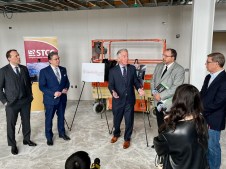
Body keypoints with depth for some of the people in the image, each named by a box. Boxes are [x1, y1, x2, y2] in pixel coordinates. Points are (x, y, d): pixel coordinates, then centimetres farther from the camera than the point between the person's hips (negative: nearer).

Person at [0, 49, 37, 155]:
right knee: (11, 124, 8)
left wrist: (30, 96, 9)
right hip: (12, 103, -3)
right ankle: (13, 145, 25)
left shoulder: (24, 68, 5)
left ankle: (27, 139, 33)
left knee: (26, 122, 15)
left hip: (26, 101, 4)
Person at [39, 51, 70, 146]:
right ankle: (49, 137, 27)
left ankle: (62, 133, 37)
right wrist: (53, 93, -22)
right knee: (49, 118, 9)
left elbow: (67, 81, 13)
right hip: (50, 99, -4)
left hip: (62, 98, 4)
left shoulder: (63, 69, 5)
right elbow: (42, 87, -13)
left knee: (61, 116, 18)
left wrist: (66, 89, -8)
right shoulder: (44, 71, -11)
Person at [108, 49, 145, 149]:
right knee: (117, 119, 17)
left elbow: (135, 81, 5)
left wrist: (139, 88, -15)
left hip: (129, 99, 1)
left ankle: (127, 138, 30)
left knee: (129, 120, 8)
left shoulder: (132, 68, 2)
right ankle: (116, 134, 45)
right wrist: (113, 91, -27)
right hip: (118, 100, -1)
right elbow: (110, 85, -6)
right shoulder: (113, 71, -4)